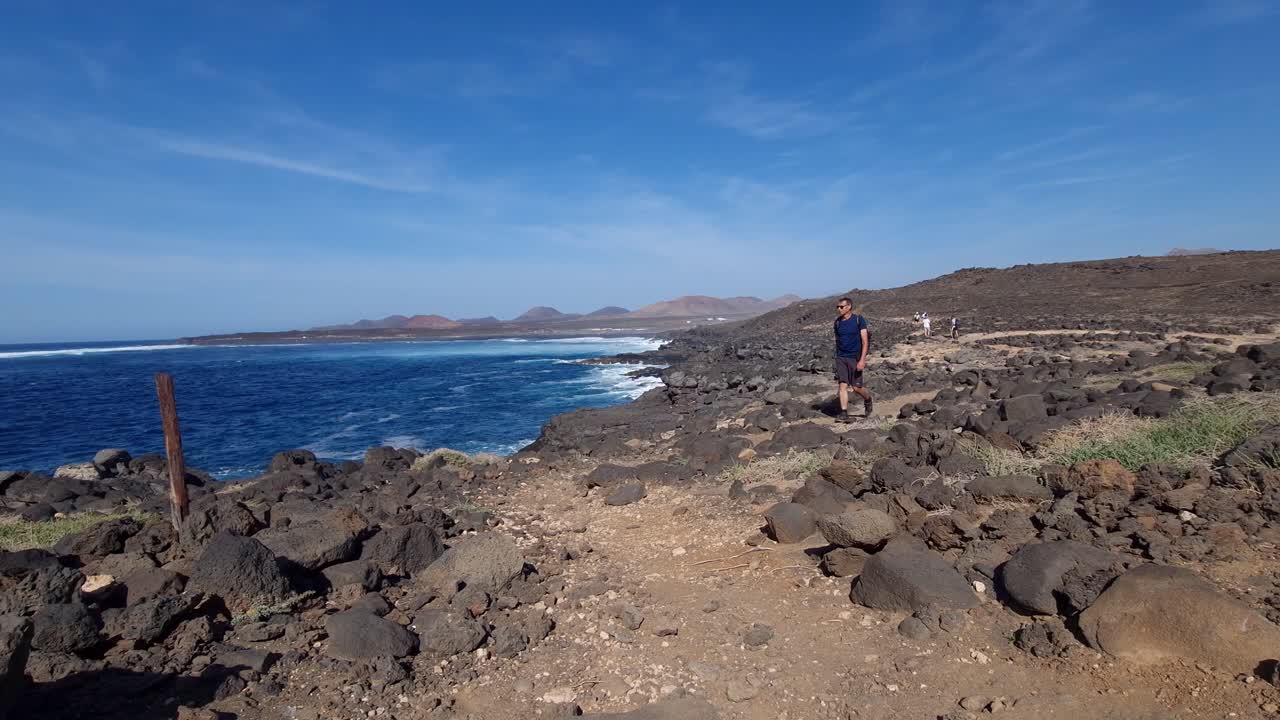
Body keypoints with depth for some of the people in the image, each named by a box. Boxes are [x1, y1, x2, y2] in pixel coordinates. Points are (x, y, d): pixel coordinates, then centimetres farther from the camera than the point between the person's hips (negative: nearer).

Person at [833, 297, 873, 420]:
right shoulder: (837, 322, 6)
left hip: (855, 358, -3)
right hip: (840, 358, 3)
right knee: (842, 385, -7)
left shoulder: (859, 320, -7)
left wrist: (862, 360, -18)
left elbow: (865, 342, -10)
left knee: (856, 387, 2)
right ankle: (844, 412, -6)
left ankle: (867, 399, 33)